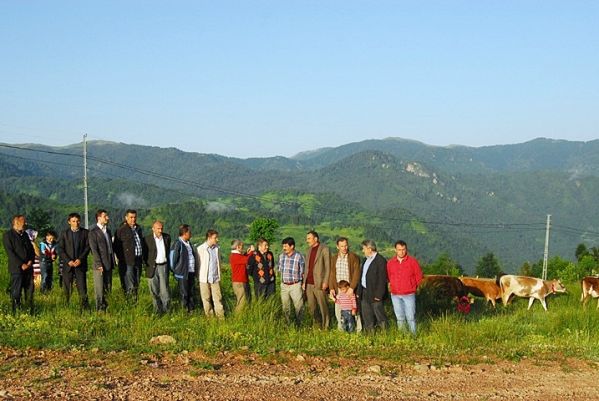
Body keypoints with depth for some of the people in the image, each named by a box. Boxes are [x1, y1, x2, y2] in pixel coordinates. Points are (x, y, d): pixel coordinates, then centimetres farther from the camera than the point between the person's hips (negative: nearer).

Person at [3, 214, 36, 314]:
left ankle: (30, 312, 15)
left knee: (29, 291, 8)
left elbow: (31, 249, 17)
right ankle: (16, 312, 3)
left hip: (28, 267, 6)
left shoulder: (25, 234, 17)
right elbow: (10, 253, -12)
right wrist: (21, 265, -16)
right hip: (16, 268, -6)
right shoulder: (8, 235, -5)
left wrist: (31, 261, -2)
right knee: (16, 292, -3)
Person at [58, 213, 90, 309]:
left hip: (80, 264, -1)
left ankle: (85, 308, -6)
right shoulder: (64, 233, 9)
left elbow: (87, 247, 1)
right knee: (67, 288, 2)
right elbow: (61, 249, 4)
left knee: (82, 288, -7)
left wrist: (80, 259, -11)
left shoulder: (85, 232, 7)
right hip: (68, 264, 1)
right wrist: (68, 261, -9)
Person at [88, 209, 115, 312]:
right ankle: (99, 309, 1)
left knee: (108, 288, 8)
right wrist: (99, 265, -17)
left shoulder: (108, 230, 16)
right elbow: (94, 249, -12)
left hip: (109, 265, 7)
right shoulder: (93, 232, -7)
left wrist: (113, 263, 13)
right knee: (99, 289, -4)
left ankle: (105, 307, 15)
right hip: (100, 265, -7)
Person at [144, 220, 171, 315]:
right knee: (154, 291, 4)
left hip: (163, 266, 1)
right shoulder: (147, 239, -4)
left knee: (164, 289, -3)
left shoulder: (167, 237, 6)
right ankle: (157, 310, 13)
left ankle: (166, 309, 6)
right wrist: (147, 264, 0)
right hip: (152, 267, -1)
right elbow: (144, 254, 4)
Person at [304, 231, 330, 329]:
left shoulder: (324, 249, -5)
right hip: (309, 284, 7)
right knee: (311, 307, 9)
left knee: (323, 306, -1)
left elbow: (328, 266, -8)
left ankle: (325, 327, 8)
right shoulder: (309, 250, 16)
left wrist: (325, 282, -13)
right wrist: (304, 282, 12)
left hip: (319, 284, -7)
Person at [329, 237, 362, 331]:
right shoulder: (334, 258, 11)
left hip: (350, 289, -4)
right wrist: (331, 288, -1)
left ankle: (358, 330, 6)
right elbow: (332, 274, 11)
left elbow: (356, 274, -9)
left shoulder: (354, 257, -3)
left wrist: (352, 287, -18)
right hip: (338, 289, 4)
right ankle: (341, 330, 18)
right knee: (338, 311, 6)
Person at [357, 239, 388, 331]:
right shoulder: (366, 260, 15)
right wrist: (359, 291, 13)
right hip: (365, 293, 9)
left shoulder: (380, 261, -14)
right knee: (366, 316, 11)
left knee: (378, 313, -2)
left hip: (375, 294, -9)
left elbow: (382, 279, -18)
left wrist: (378, 295, -20)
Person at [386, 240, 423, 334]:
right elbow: (389, 277, 17)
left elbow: (419, 277, 4)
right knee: (400, 318, 9)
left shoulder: (412, 261, -3)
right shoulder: (390, 262, 4)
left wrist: (412, 287, 7)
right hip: (395, 295, 3)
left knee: (411, 317, -7)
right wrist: (393, 286, 12)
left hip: (409, 294, -3)